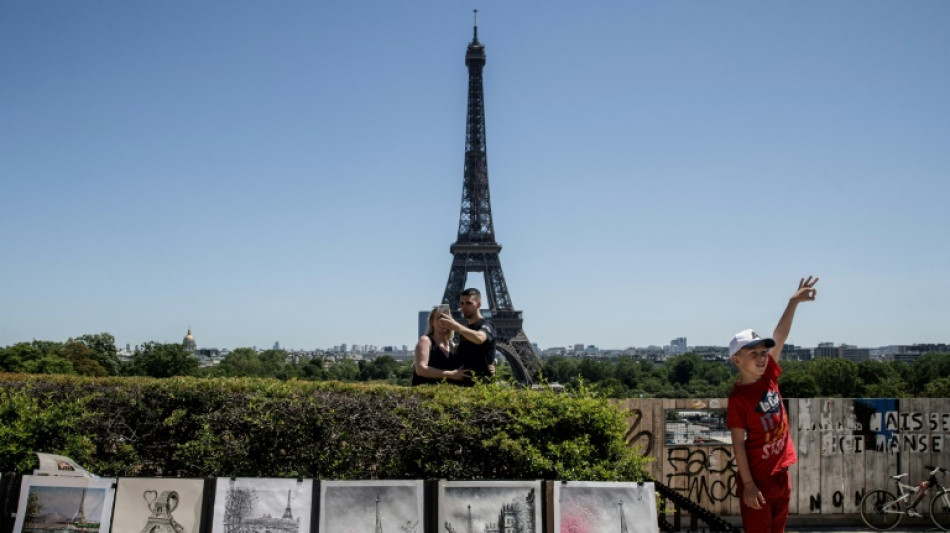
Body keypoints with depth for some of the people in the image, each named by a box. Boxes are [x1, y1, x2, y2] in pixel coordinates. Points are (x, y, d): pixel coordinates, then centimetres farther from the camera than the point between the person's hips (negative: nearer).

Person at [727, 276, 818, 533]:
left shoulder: (769, 376, -1)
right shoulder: (738, 398, -18)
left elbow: (779, 337, 1)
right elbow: (738, 443, -16)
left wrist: (794, 302, -4)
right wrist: (748, 484, -18)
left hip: (781, 475, 7)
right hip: (757, 478, -7)